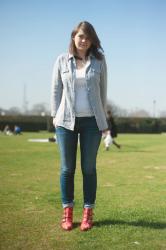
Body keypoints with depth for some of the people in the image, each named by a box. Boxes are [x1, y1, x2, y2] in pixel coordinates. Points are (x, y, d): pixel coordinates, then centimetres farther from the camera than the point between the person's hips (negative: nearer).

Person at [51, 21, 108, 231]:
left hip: (91, 121, 0)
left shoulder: (99, 60, 3)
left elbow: (102, 90, 7)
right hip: (66, 121, 0)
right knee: (67, 168, 4)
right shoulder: (62, 60, 3)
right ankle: (67, 212, 14)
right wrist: (55, 115, 0)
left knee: (89, 168, 4)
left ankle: (88, 212, 14)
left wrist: (103, 120, 7)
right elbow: (56, 89, 7)